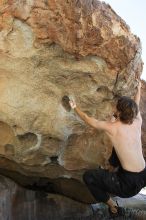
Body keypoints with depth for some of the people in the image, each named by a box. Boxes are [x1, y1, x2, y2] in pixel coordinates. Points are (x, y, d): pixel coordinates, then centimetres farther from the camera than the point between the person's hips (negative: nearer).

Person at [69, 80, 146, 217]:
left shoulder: (111, 127, -16)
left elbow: (87, 119, -1)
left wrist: (75, 108, 16)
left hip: (130, 184, -6)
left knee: (88, 176, 3)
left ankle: (112, 206, 12)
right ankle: (114, 163, 57)